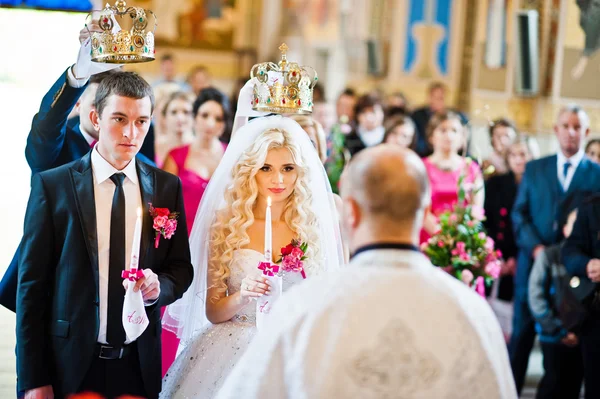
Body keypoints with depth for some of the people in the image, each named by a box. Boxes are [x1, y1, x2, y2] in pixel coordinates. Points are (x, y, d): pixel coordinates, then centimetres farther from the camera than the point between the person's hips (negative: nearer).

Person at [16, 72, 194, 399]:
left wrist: (159, 286, -14)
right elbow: (32, 284, -5)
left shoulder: (167, 187, 4)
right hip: (71, 365, -2)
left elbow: (181, 268, 10)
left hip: (140, 366, 3)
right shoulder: (52, 185, -4)